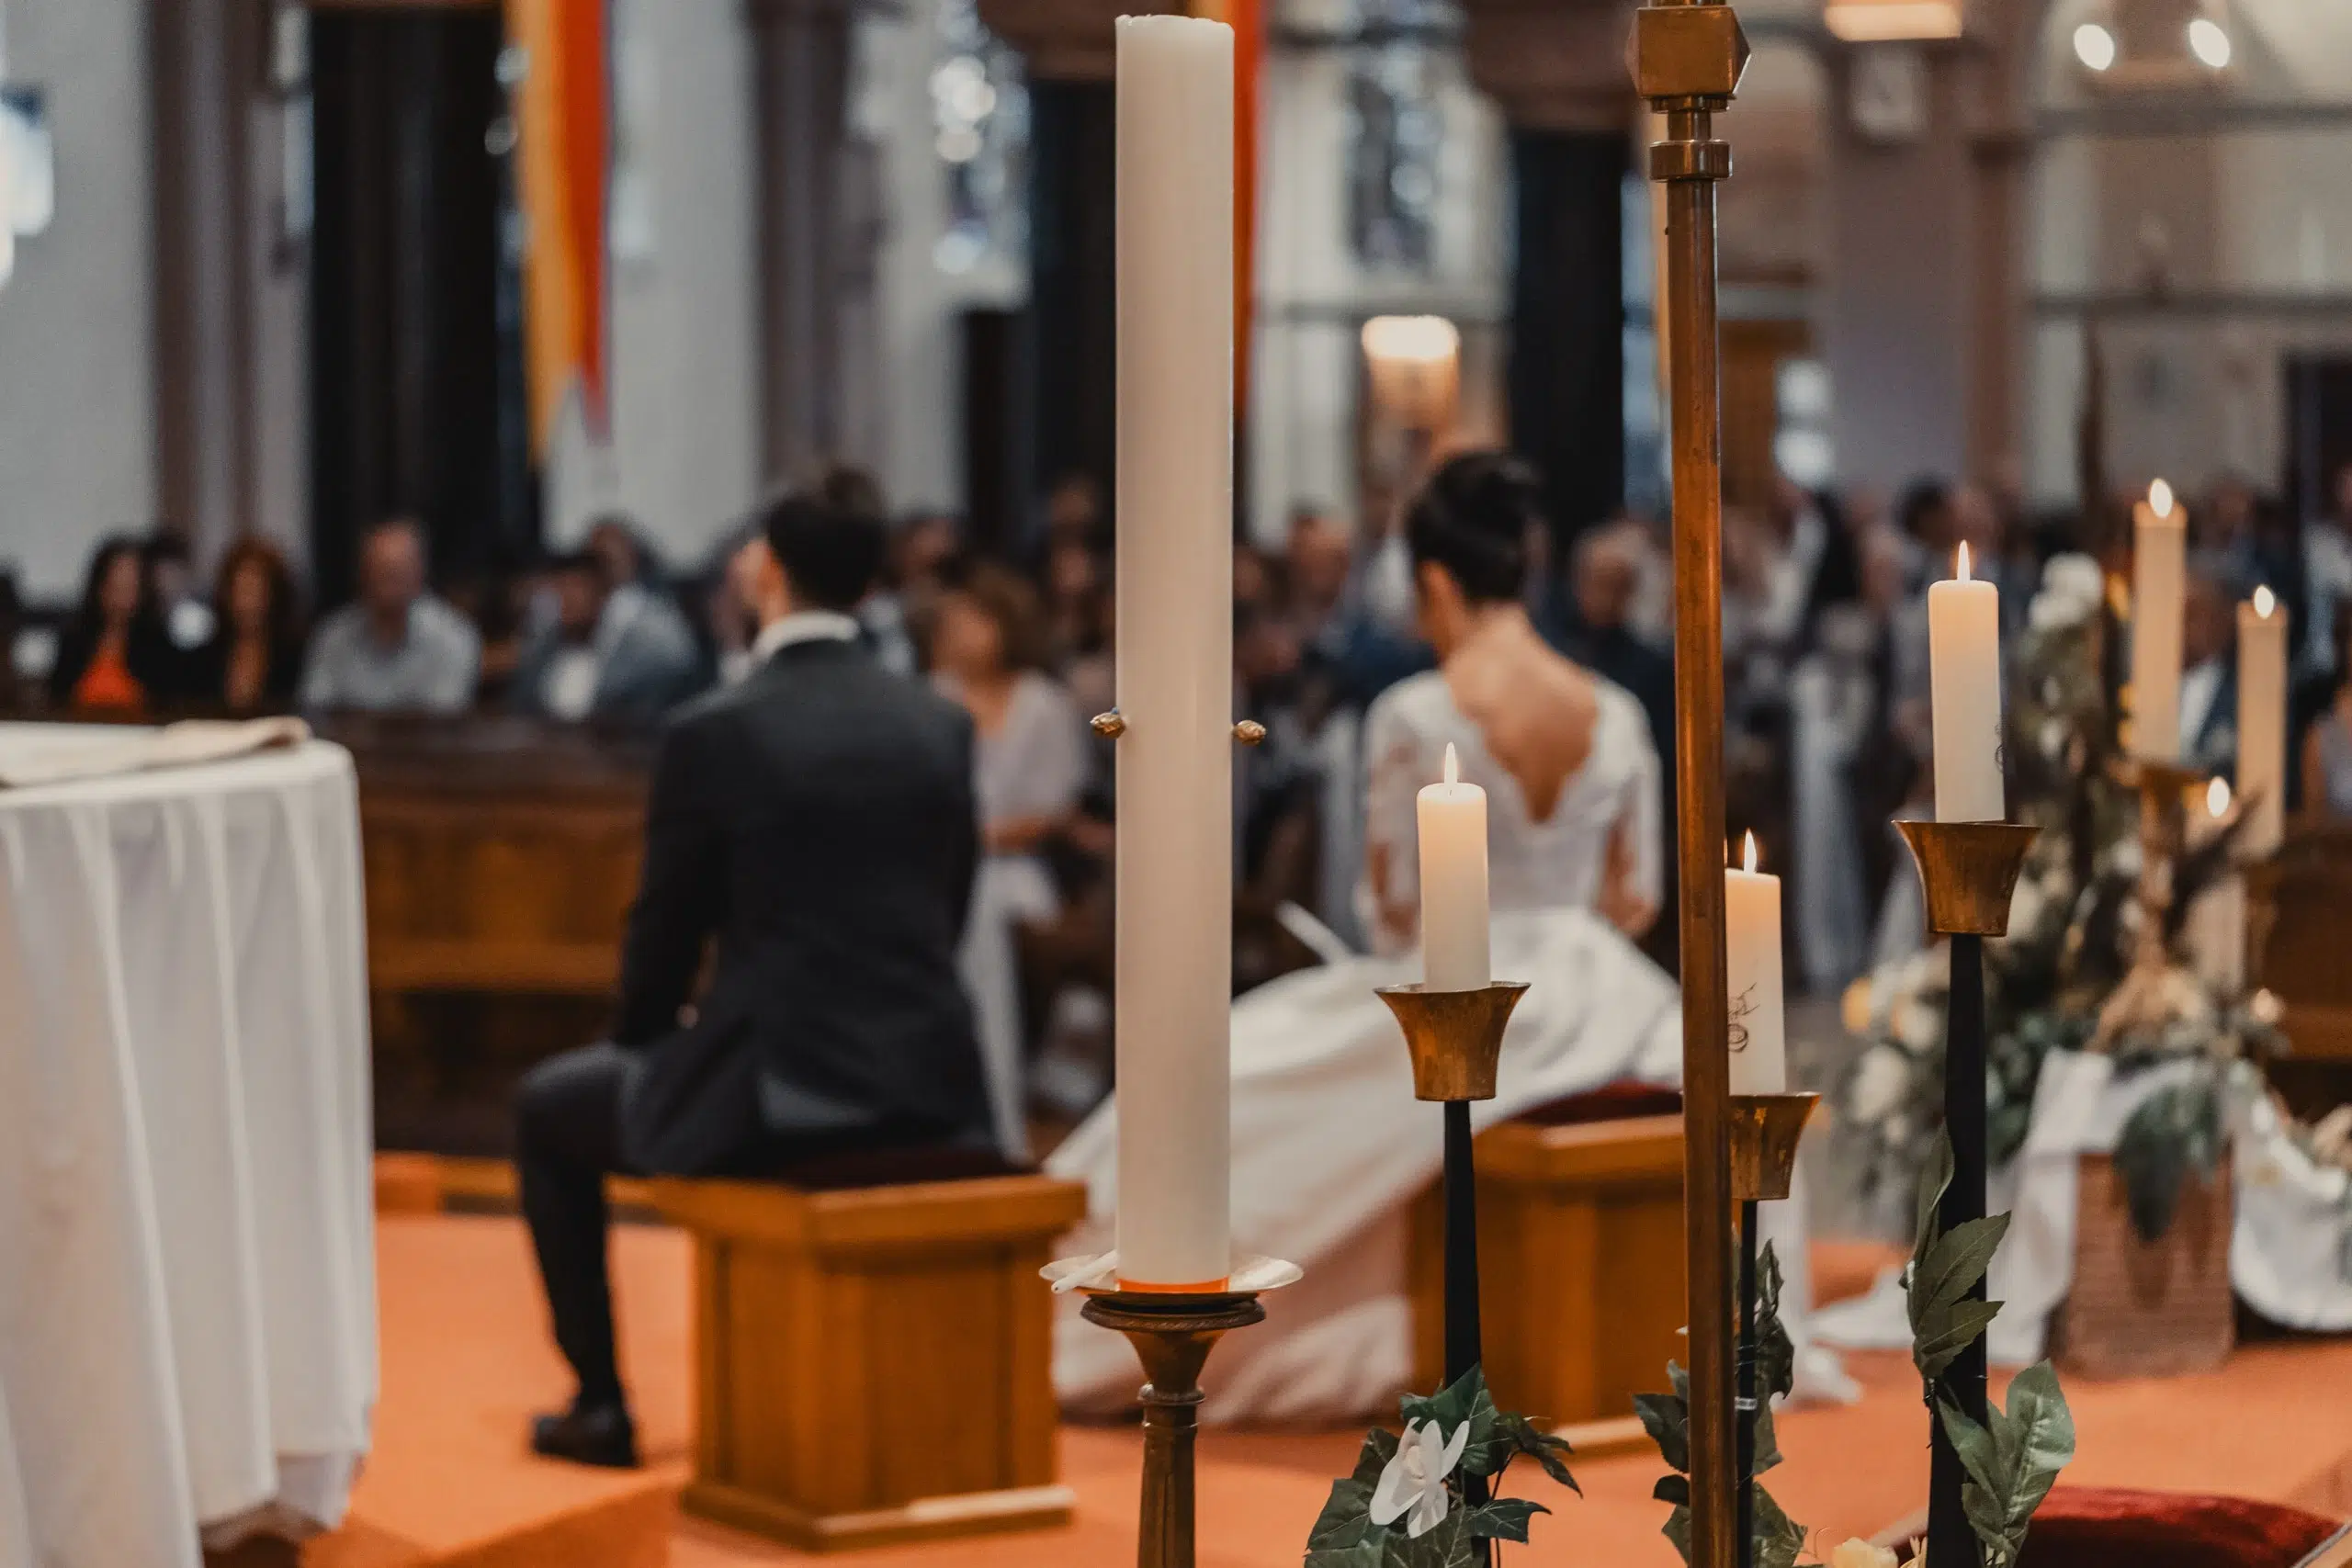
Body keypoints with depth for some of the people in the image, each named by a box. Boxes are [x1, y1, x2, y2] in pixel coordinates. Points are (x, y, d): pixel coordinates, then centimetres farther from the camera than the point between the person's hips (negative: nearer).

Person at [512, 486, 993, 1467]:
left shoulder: (711, 734, -10)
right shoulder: (941, 726, 3)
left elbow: (666, 928, 0)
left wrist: (645, 1040, 20)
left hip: (766, 1094, -5)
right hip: (927, 1093, 5)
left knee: (548, 1109, 23)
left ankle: (600, 1404, 21)